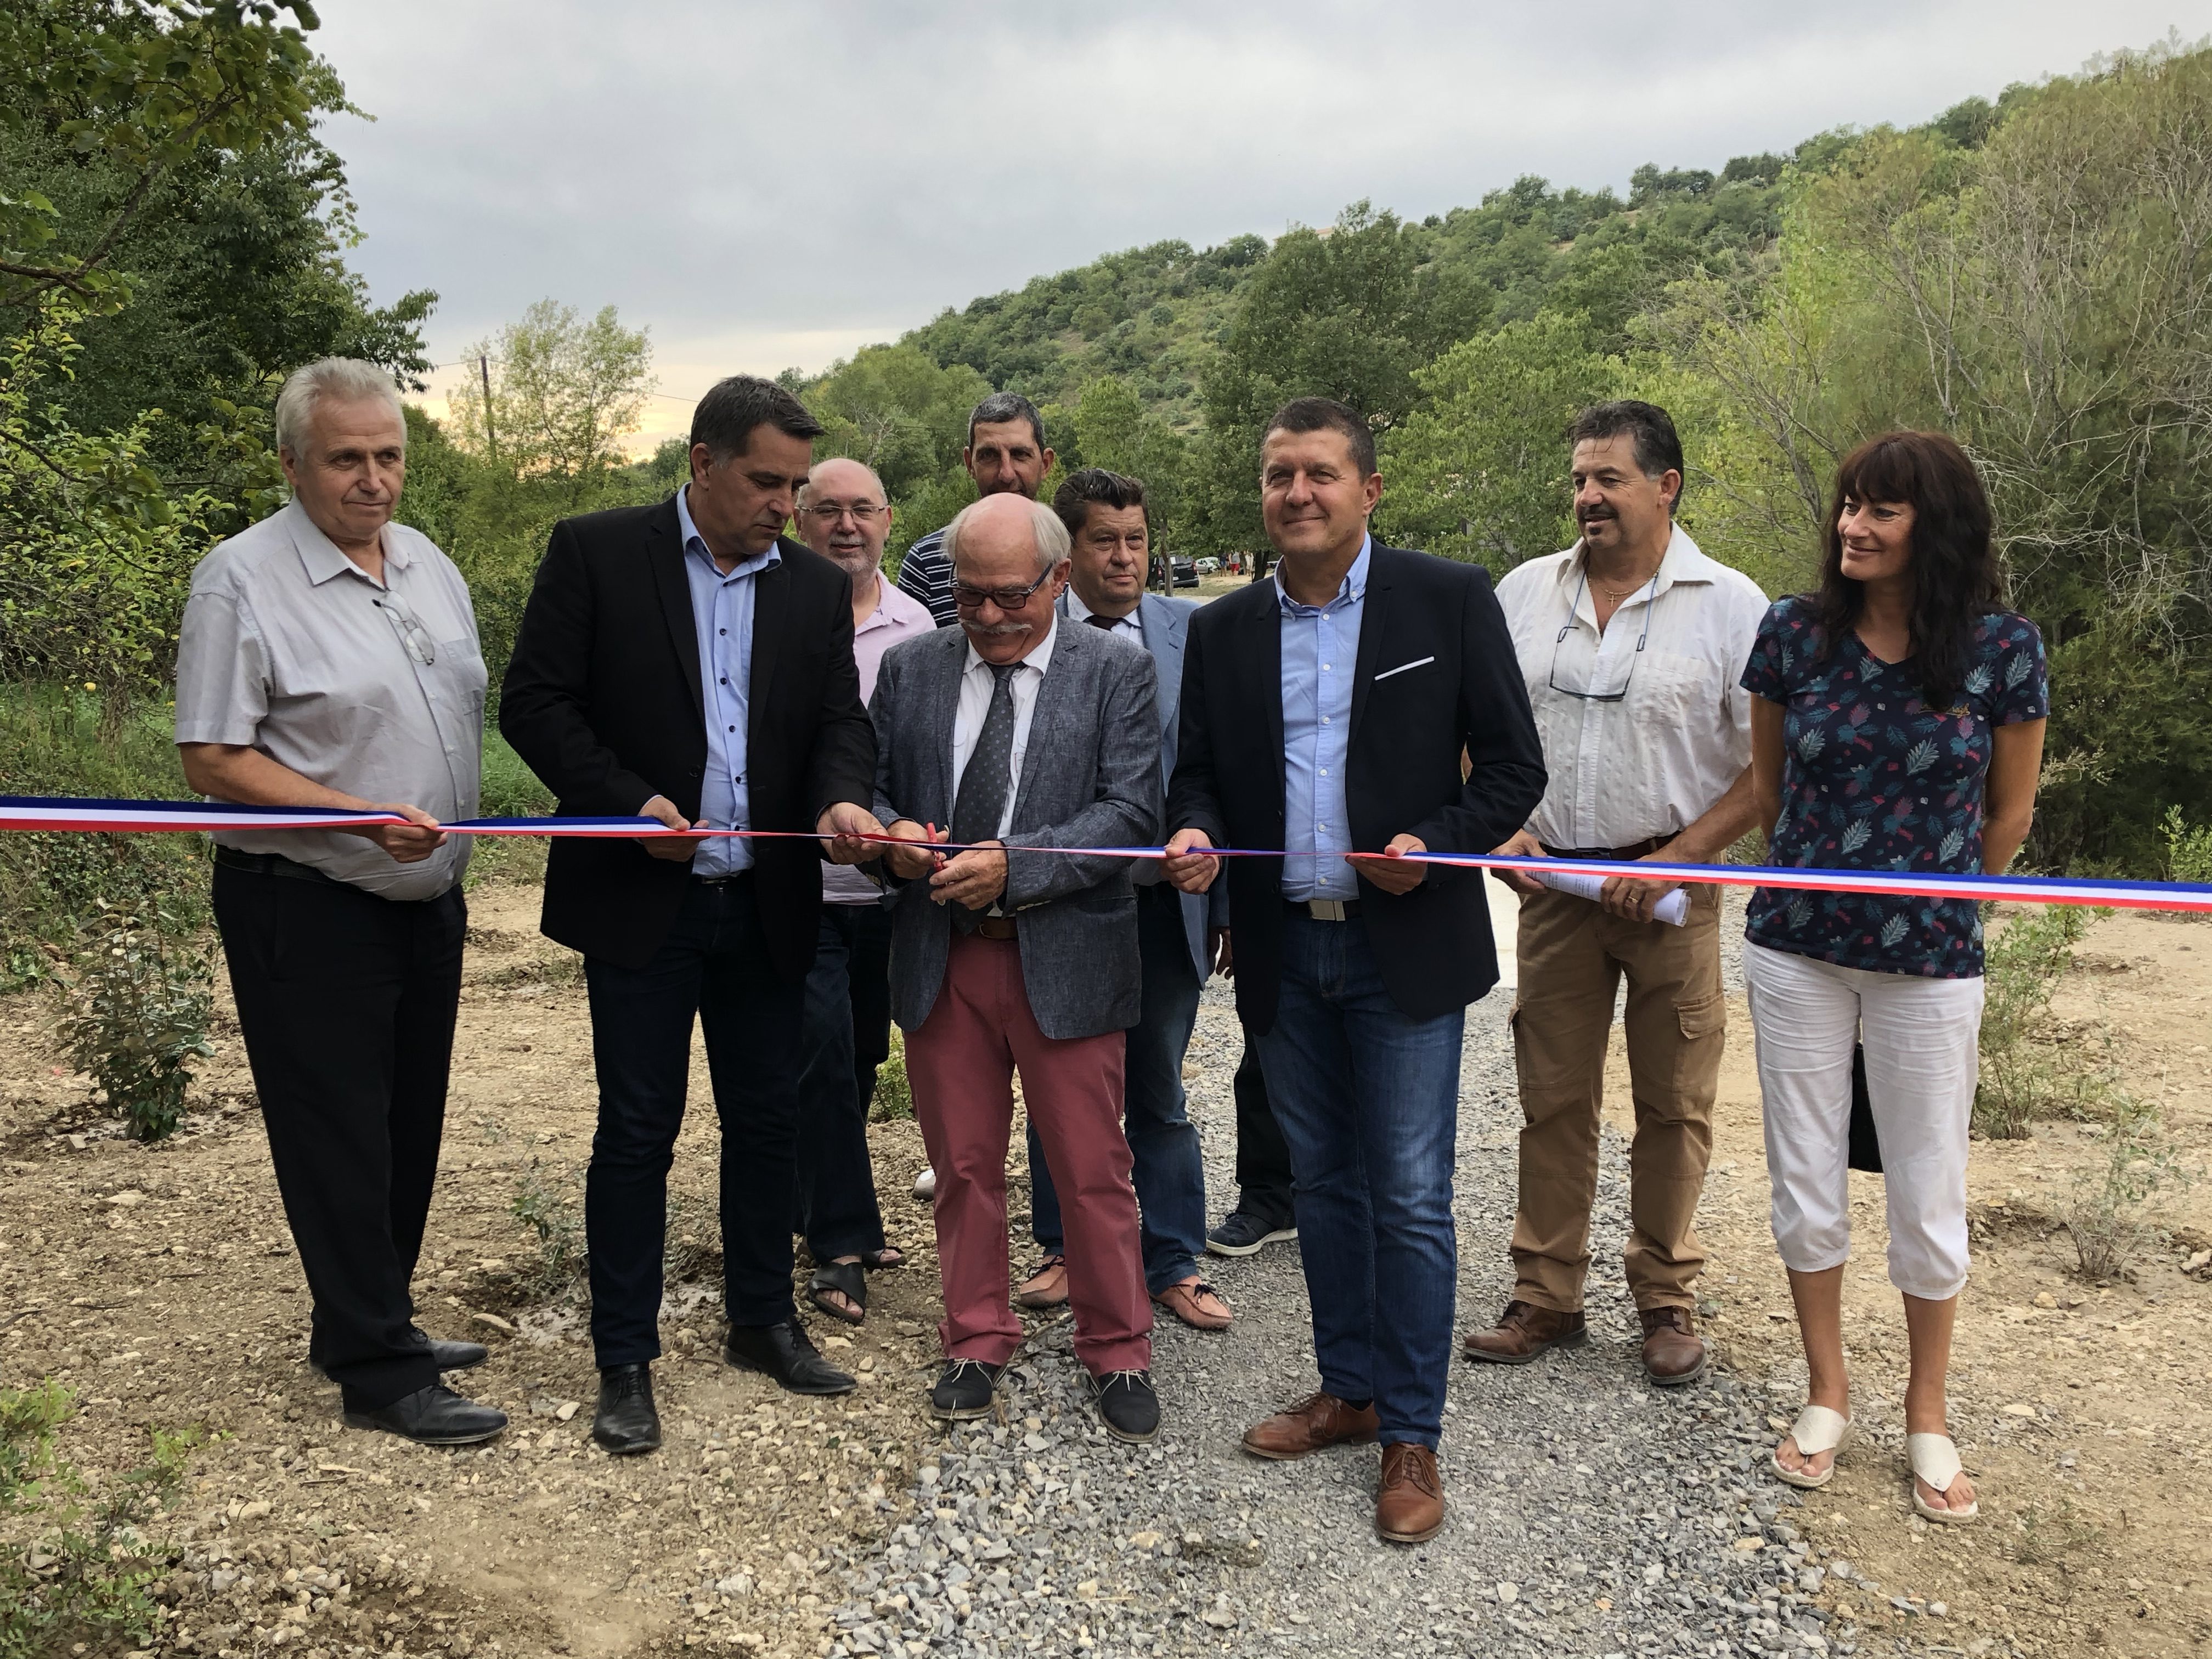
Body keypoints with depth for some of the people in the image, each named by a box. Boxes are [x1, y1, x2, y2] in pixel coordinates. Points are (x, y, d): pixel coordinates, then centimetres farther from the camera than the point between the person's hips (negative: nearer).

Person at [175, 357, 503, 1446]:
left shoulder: (430, 567, 10)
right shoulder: (241, 579, -12)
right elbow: (212, 757, -14)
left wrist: (452, 842, 14)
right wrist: (362, 817, -24)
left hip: (427, 899, 7)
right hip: (307, 910, -7)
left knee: (407, 1129, 15)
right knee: (338, 1141, 0)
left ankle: (366, 1325, 32)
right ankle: (379, 1373, 10)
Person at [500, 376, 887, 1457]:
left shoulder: (817, 588, 8)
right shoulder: (596, 553, -3)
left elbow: (841, 720, 6)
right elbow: (535, 702, -6)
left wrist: (841, 800, -15)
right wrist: (630, 802, -17)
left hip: (767, 903, 4)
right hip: (640, 899, -4)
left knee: (768, 1118, 13)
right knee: (637, 1132, 3)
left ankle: (762, 1320, 31)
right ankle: (625, 1360, 18)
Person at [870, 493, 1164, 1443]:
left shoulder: (1117, 673, -2)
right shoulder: (909, 670, 9)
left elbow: (1130, 811, -10)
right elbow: (872, 787, 13)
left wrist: (1014, 865, -21)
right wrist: (894, 835, -10)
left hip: (1065, 961, -3)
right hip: (940, 960, 3)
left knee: (1092, 1173, 5)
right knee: (963, 1168, 13)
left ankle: (1118, 1355, 24)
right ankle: (977, 1344, 31)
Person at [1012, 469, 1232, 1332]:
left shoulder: (1191, 631, 2)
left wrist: (1228, 902, -2)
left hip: (1163, 902, 1)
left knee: (1158, 1092, 12)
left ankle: (1174, 1263, 26)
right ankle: (1066, 1248, 33)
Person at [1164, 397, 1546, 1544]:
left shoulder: (1450, 601, -3)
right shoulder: (1222, 630, 7)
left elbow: (1513, 767, -3)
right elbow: (1196, 773, 11)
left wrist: (1437, 843, -20)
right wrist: (1193, 833, -11)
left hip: (1404, 945, -4)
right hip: (1282, 950, 4)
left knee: (1410, 1200, 1)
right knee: (1322, 1185, 16)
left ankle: (1411, 1438, 15)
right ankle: (1349, 1388, 33)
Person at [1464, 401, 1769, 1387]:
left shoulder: (1729, 604, -5)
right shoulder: (1526, 593, 6)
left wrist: (1677, 859, -14)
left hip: (1672, 888, -3)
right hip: (1554, 882, 3)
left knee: (1674, 1103, 6)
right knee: (1553, 1097, 8)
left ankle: (1666, 1298, 23)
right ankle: (1546, 1298, 20)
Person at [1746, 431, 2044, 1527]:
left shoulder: (2003, 647, -9)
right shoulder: (1795, 632, -5)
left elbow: (2009, 810, 4)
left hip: (1931, 962, -1)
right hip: (1796, 951, 2)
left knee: (1928, 1196, 9)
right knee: (1805, 1181, 10)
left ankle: (1927, 1416, 28)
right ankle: (1827, 1392, 29)